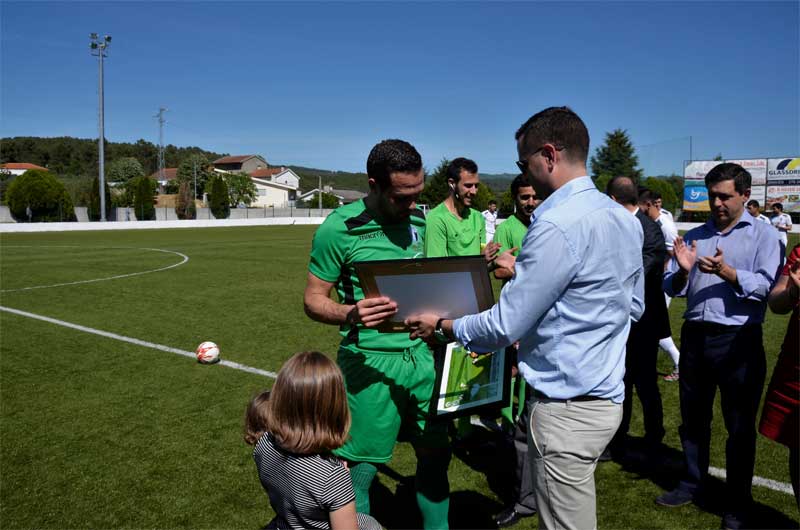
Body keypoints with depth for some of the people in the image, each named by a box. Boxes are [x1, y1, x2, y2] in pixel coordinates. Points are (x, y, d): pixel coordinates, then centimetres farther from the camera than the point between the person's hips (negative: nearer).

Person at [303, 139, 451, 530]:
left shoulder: (418, 219, 5)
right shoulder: (340, 227, -12)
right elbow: (313, 299, -9)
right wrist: (350, 314, -29)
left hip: (421, 355, 5)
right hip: (371, 363, -5)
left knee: (435, 456, 14)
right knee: (360, 469, 7)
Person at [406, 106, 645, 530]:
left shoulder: (557, 225, -22)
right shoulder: (625, 219, 6)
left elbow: (503, 327, -20)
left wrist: (441, 327, -3)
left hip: (566, 408, -9)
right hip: (607, 396, 9)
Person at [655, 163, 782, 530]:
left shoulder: (763, 235, -2)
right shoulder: (694, 236, 11)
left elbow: (767, 286, -17)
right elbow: (672, 287, 5)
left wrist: (726, 272, -29)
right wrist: (683, 271, -15)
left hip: (738, 341, -4)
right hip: (694, 336, 5)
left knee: (740, 426, 8)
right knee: (693, 418, 16)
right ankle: (693, 484, 33)